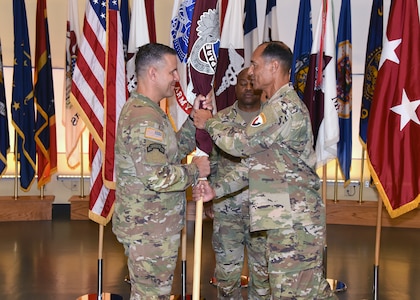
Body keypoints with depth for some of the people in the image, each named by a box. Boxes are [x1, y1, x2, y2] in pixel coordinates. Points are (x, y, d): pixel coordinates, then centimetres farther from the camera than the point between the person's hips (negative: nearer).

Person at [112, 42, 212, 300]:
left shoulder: (140, 108, 13)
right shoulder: (145, 118, -22)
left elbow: (174, 151, 16)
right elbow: (158, 177, -29)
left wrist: (194, 119, 5)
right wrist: (195, 170, -15)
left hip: (146, 225, 10)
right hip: (150, 230, -10)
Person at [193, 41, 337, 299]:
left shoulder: (285, 106, -15)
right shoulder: (280, 105, 19)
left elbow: (242, 143, -17)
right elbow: (252, 164, 18)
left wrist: (209, 122, 1)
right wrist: (217, 190, 11)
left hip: (294, 219, -10)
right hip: (291, 217, 10)